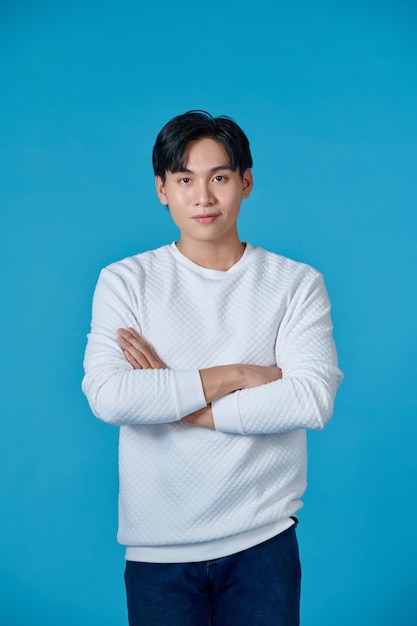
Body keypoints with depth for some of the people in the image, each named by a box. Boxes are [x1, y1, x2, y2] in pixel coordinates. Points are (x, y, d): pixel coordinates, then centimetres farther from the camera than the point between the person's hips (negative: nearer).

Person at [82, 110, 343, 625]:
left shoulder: (296, 283, 0)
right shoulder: (124, 282, -1)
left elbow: (313, 399, -14)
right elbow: (106, 397, -16)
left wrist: (178, 404, -13)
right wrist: (236, 375, -14)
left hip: (263, 539, 0)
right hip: (157, 545, 0)